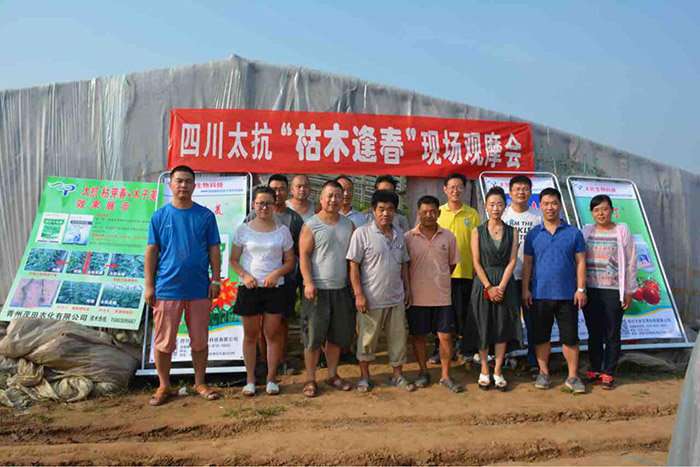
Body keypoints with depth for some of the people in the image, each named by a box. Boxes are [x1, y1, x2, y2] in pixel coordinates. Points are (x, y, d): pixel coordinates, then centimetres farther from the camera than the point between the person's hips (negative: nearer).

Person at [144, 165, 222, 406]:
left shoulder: (205, 215, 3)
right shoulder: (159, 216, 3)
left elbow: (214, 250, 5)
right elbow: (151, 251, 4)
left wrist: (216, 280, -1)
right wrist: (149, 285, 0)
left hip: (199, 289, 1)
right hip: (167, 289, 0)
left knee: (200, 340, 10)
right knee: (164, 341, 6)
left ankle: (200, 383, 25)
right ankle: (164, 386, 23)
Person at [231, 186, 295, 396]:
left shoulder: (282, 230, 5)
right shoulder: (243, 229, 4)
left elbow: (290, 261, 7)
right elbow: (234, 260, 6)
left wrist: (276, 273, -11)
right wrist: (245, 275, -12)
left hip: (275, 288, 0)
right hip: (249, 288, 0)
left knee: (273, 335, 5)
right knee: (250, 335, 8)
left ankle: (271, 379, 19)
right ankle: (250, 379, 21)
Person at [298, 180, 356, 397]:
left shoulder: (348, 225, 10)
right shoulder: (311, 225, -5)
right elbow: (304, 256, -9)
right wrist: (309, 283, -19)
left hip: (342, 288, 5)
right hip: (318, 289, -5)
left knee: (338, 334, 13)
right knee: (313, 335, 1)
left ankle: (332, 374, 29)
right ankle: (310, 379, 14)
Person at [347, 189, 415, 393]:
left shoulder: (399, 235, 10)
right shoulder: (362, 233, -9)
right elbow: (353, 265, -11)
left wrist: (408, 289, 12)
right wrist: (359, 294, -15)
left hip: (396, 298, 5)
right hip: (371, 298, -5)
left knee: (398, 337, 12)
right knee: (367, 338, 7)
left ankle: (398, 375, 28)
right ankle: (364, 376, 24)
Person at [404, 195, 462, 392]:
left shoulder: (448, 237, 3)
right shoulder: (408, 237, -2)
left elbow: (452, 263, 14)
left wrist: (439, 279, 8)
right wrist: (407, 290, 1)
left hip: (442, 296, 1)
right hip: (417, 296, -1)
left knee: (446, 336, 3)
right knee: (418, 335, 10)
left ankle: (445, 376, 19)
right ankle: (423, 371, 28)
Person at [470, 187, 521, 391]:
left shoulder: (512, 232, 5)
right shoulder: (478, 231, 3)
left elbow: (512, 261, -1)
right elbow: (476, 262, -2)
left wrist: (501, 286, -11)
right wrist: (489, 287, -11)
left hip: (505, 284, 1)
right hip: (483, 284, -1)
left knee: (503, 327, 4)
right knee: (483, 327, 3)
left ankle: (498, 371, 14)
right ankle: (484, 370, 15)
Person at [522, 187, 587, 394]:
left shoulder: (573, 233, 3)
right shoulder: (533, 234, 6)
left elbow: (580, 262, 4)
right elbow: (527, 263, 7)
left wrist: (581, 289, -3)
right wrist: (525, 289, 1)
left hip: (567, 295, -1)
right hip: (539, 294, 1)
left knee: (570, 337, 4)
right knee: (541, 336, 8)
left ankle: (573, 376, 16)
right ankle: (544, 373, 21)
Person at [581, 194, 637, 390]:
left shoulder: (622, 231, 2)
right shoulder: (586, 231, 9)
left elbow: (631, 262, 2)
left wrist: (629, 291, 0)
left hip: (613, 291, -2)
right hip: (589, 290, 3)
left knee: (612, 335, 2)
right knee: (593, 333, 9)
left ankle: (608, 374, 12)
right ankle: (594, 371, 20)